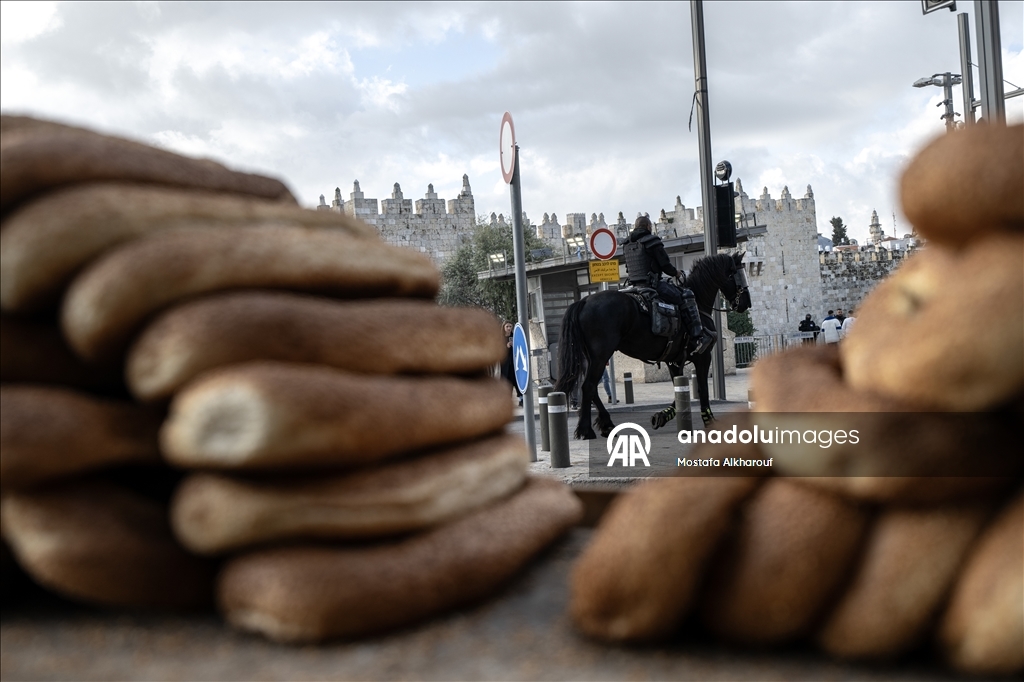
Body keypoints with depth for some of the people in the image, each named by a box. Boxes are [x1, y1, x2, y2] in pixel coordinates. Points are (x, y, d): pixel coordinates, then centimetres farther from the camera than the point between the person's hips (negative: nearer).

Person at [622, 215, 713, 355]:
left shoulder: (626, 245, 13)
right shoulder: (652, 241, -9)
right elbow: (665, 266, -10)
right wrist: (676, 273, 11)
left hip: (636, 287, 8)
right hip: (653, 284, -8)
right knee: (687, 296, -3)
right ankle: (697, 339, -11)